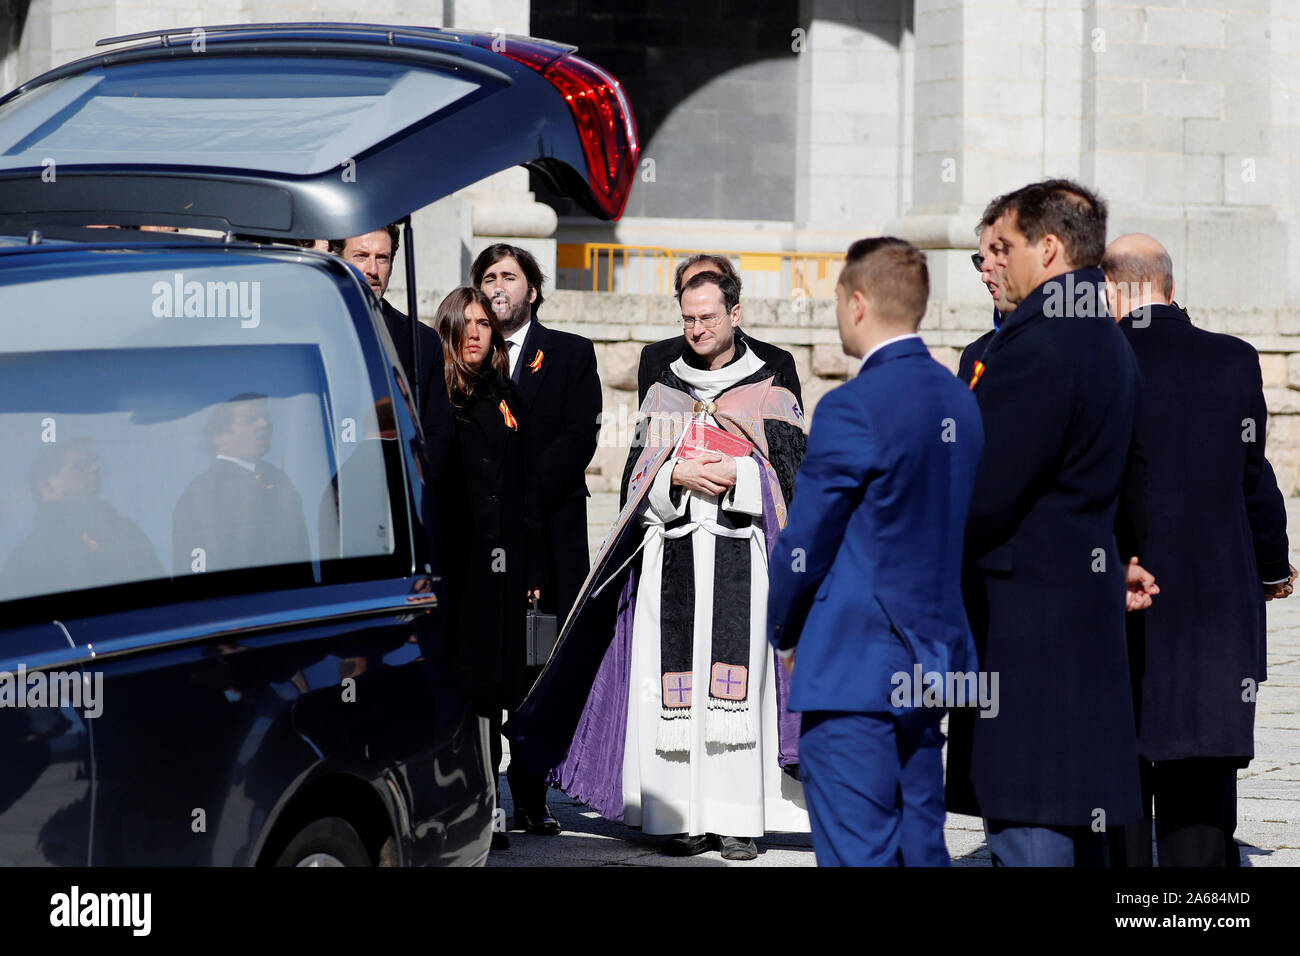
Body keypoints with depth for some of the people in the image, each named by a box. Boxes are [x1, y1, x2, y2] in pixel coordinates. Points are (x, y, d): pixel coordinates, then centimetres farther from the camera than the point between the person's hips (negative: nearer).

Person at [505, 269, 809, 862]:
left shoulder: (770, 393, 9)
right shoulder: (662, 393, 16)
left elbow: (796, 476, 2)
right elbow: (636, 480, 12)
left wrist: (736, 475, -11)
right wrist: (677, 475, -7)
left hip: (739, 555, -2)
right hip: (670, 555, 2)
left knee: (735, 681, -9)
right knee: (672, 685, -4)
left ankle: (738, 818, -6)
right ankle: (684, 817, -1)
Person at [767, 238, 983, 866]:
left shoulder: (853, 408, -15)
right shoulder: (962, 403, 9)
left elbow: (804, 545, -10)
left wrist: (785, 635, 7)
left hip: (853, 673, -8)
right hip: (933, 665, 8)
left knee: (859, 856, -7)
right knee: (920, 850, 12)